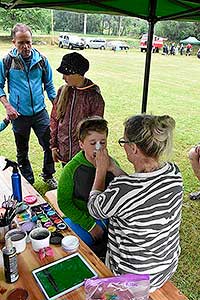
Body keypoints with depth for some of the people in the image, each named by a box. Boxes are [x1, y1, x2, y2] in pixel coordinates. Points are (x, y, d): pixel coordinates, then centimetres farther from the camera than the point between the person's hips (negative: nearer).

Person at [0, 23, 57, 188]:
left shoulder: (41, 60, -1)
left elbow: (49, 85, 8)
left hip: (40, 112, 1)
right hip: (19, 114, -1)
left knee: (50, 146, 4)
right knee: (22, 152, 12)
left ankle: (48, 175, 29)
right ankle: (28, 183, 32)